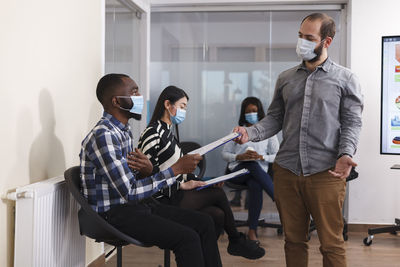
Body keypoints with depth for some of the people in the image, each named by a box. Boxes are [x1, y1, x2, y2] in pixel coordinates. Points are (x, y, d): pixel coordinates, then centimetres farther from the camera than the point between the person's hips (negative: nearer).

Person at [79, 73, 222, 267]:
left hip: (139, 204, 9)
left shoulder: (124, 131, 11)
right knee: (188, 238, -22)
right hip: (115, 213, -9)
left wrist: (147, 171, -11)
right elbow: (129, 191, -24)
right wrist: (176, 169, -21)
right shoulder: (103, 136, -20)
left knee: (204, 223, 1)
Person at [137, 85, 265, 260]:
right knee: (218, 193, -9)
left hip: (173, 195, 9)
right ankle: (236, 241, 10)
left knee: (217, 215, -7)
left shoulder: (168, 132, 17)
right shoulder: (153, 132, -13)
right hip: (161, 202, -9)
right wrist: (181, 184, -20)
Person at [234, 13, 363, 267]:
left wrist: (346, 154, -18)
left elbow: (352, 123, 0)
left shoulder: (345, 79, 3)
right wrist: (250, 132, -4)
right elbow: (275, 118, 14)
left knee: (331, 244, 2)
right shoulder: (286, 78, 13)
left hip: (325, 172, -3)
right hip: (287, 170, 4)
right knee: (294, 240, 12)